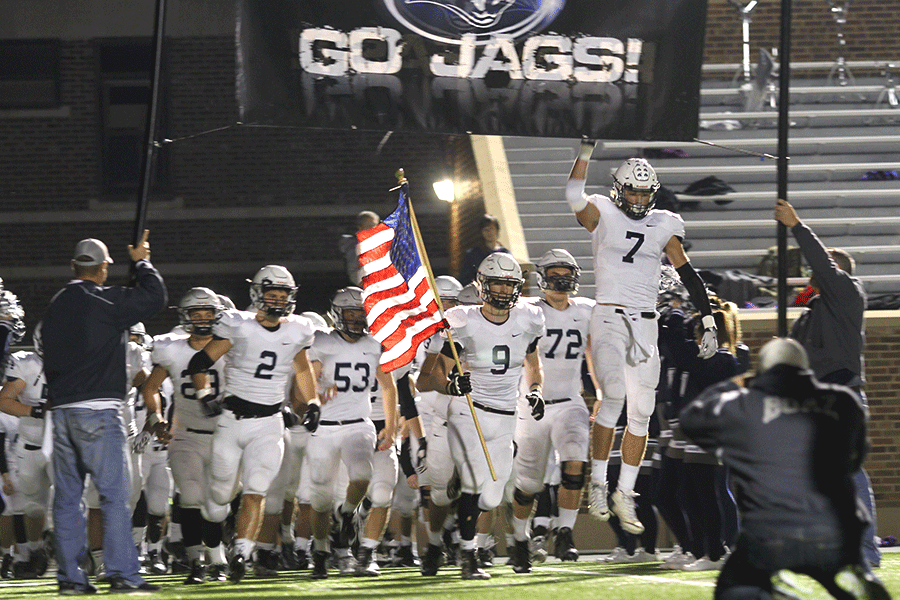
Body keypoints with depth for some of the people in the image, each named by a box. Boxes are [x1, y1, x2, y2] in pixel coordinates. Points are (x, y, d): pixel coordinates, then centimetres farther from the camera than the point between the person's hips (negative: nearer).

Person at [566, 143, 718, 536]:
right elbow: (574, 196, -19)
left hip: (645, 326, 4)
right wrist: (586, 151, -24)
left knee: (640, 412, 4)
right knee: (613, 396, -21)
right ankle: (598, 482, -9)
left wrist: (708, 321, 7)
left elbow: (688, 275, 12)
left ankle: (625, 495, 12)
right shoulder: (603, 216, 2)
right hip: (609, 318, -4)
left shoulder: (663, 226, 12)